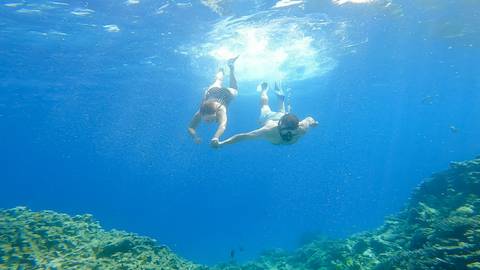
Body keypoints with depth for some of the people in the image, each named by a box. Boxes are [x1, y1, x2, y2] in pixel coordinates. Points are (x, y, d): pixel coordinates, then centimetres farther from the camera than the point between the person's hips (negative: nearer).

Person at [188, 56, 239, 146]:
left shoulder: (220, 110, -49)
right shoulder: (199, 113, -40)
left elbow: (222, 125, -66)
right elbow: (190, 127, -41)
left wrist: (215, 137, -85)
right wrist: (195, 137, -64)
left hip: (226, 93, -2)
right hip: (211, 92, 2)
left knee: (234, 90, 33)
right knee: (218, 82, 37)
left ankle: (231, 65, 46)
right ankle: (221, 71, 67)